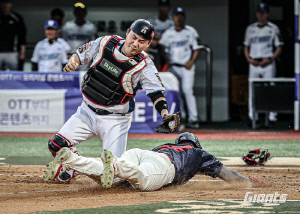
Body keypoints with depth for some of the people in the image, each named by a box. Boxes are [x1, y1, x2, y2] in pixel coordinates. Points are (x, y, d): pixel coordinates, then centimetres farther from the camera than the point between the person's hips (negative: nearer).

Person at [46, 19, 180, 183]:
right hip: (87, 111, 4)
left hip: (115, 120, -4)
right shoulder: (106, 43, -5)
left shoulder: (145, 66, -17)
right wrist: (73, 60, -13)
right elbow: (82, 53, 10)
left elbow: (156, 93, -25)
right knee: (57, 145, -7)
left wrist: (165, 114, -43)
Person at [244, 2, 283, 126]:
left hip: (268, 64, -3)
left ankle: (272, 116, -6)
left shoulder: (273, 28, 4)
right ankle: (252, 117, 5)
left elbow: (279, 48, 2)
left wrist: (270, 59, -12)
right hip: (253, 64, 3)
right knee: (252, 90, 1)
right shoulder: (250, 29, 14)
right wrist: (249, 59, -1)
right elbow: (246, 47, 18)